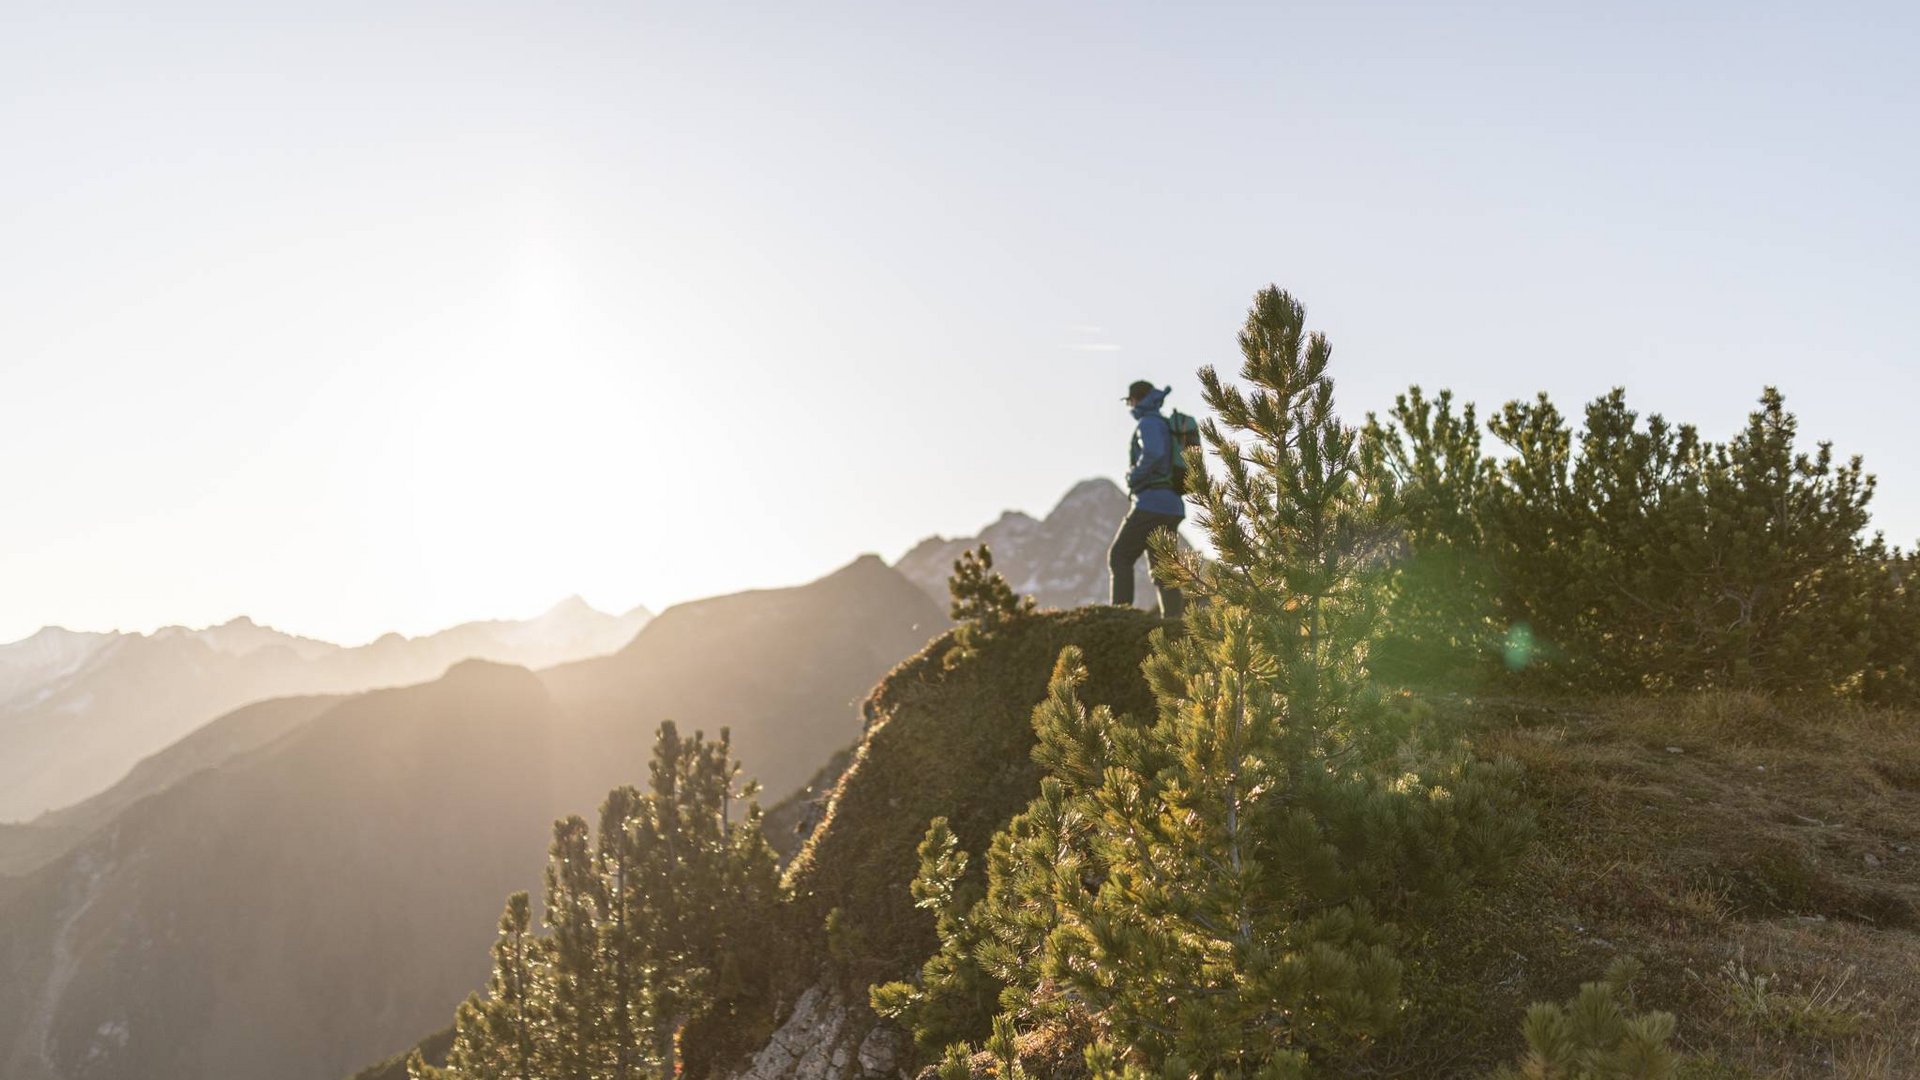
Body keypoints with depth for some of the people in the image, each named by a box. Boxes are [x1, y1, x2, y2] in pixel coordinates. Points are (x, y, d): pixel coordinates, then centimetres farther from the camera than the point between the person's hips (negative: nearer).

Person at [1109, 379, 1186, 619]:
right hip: (1173, 506, 9)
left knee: (1120, 556, -2)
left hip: (1152, 503, -9)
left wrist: (1134, 477, -12)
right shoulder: (1168, 425, 24)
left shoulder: (1148, 422, -5)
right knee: (1161, 569, 7)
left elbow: (1153, 453, -27)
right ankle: (1174, 619, -4)